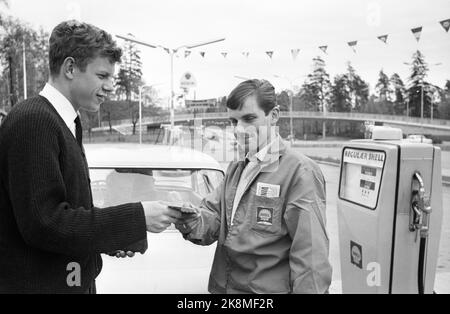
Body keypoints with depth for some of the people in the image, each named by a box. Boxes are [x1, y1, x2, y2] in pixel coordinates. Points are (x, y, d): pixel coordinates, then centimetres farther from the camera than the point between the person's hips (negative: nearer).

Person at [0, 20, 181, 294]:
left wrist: (112, 239, -1)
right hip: (38, 284, -8)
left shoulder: (65, 122, 8)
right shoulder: (33, 120, -20)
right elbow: (44, 225, -25)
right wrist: (136, 218, -22)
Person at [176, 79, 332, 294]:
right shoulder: (235, 170, 10)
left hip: (269, 288, -7)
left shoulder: (299, 171, -15)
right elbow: (213, 216, 2)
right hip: (223, 286, 7)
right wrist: (192, 221, -17)